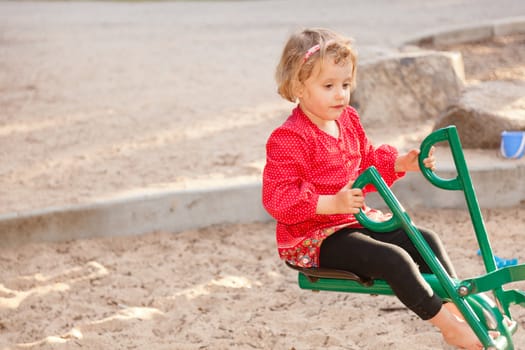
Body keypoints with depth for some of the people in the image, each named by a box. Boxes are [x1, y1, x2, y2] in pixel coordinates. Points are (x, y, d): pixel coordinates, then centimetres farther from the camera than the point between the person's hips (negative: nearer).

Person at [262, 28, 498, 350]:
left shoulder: (348, 121, 9)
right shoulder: (288, 139, -19)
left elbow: (367, 164, 23)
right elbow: (278, 198, -25)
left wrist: (400, 164, 4)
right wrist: (331, 204, -35)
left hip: (357, 220, 9)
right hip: (315, 238, -9)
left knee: (426, 240, 1)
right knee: (394, 259, -26)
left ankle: (458, 303, 1)